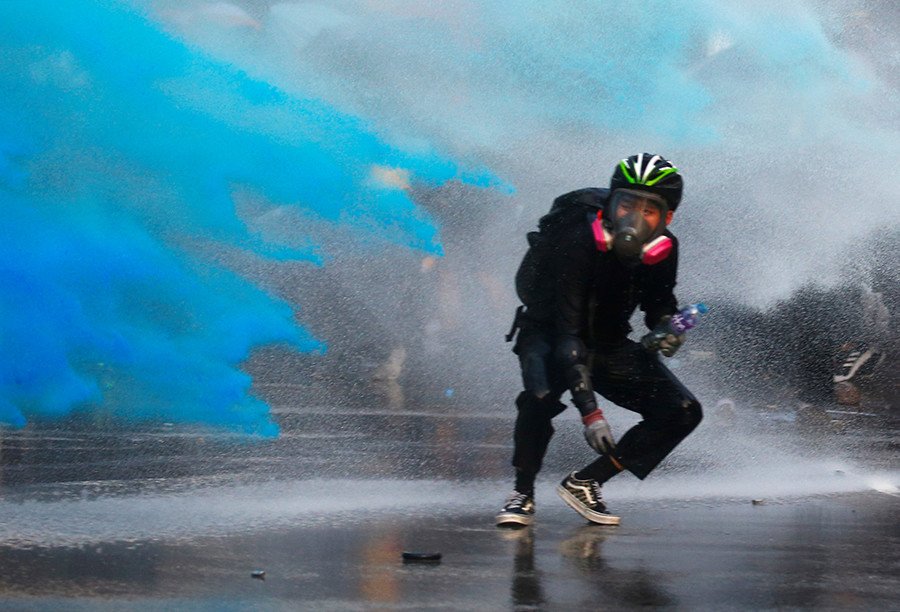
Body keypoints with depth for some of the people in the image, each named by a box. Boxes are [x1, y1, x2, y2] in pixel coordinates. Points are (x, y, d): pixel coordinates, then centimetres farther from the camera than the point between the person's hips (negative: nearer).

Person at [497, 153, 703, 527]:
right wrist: (589, 410, -42)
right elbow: (566, 332, -34)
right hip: (549, 335, -5)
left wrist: (665, 326, -17)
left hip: (609, 345, 6)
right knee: (541, 397, -37)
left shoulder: (663, 250, -14)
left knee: (682, 412, -9)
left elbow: (658, 302, 9)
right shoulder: (578, 242, -31)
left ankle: (584, 483, -1)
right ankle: (522, 493, -12)